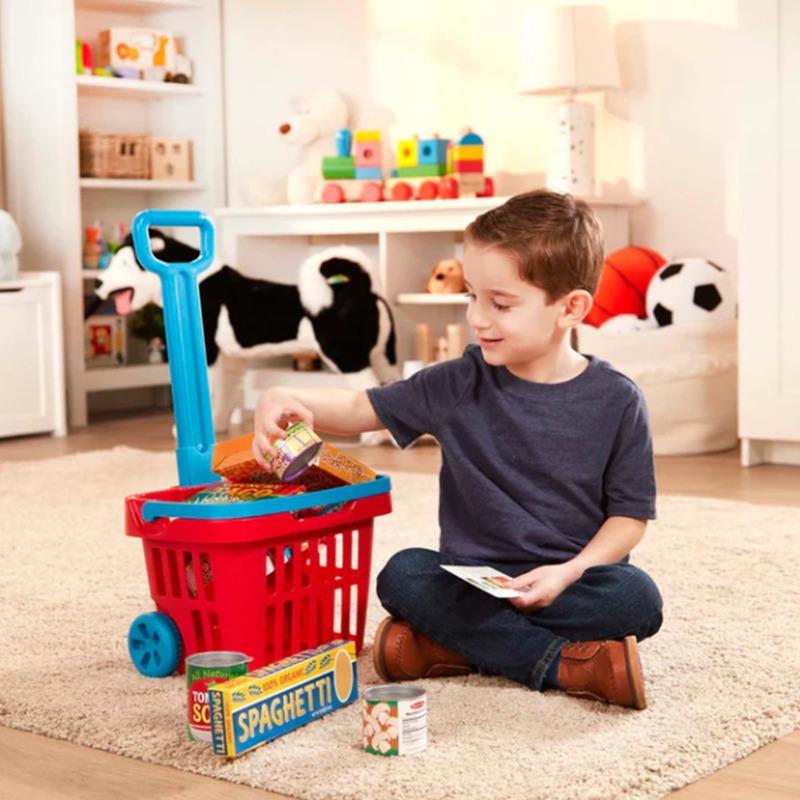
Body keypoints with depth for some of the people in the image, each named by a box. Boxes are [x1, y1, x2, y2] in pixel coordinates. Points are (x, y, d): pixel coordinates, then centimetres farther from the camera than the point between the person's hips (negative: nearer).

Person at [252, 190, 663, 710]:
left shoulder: (616, 401, -6)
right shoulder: (460, 386, 0)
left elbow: (630, 513, -3)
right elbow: (363, 408, 7)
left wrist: (569, 572, -21)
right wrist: (289, 400, -14)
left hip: (573, 582, -2)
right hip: (471, 579, 2)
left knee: (637, 598, -30)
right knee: (404, 574, -26)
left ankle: (451, 645, -25)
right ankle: (565, 665, -28)